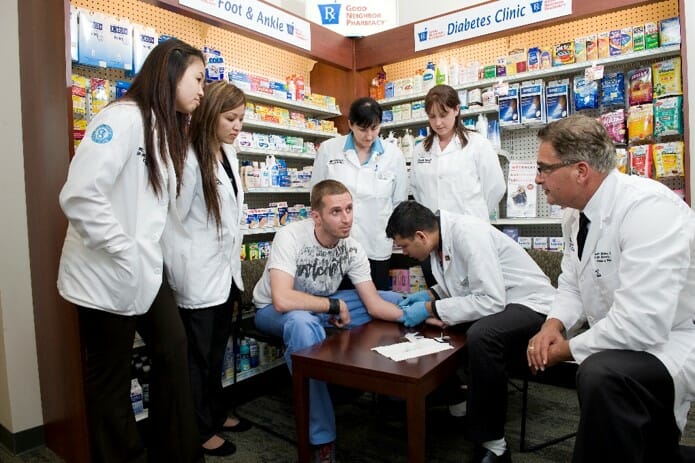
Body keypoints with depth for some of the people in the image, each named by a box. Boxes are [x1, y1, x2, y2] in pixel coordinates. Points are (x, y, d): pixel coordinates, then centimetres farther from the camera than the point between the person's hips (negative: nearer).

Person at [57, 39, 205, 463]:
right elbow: (80, 196, -27)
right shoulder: (124, 117, -16)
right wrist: (125, 254, -19)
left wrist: (148, 257, 6)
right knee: (110, 379, 9)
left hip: (144, 274, 9)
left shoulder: (166, 129, 13)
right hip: (108, 277, -9)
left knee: (173, 347, 17)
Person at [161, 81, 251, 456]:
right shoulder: (190, 158, -19)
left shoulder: (229, 154, 7)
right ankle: (201, 431, 29)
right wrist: (179, 276, -12)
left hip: (226, 270, 8)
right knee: (198, 355, 10)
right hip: (199, 276, -8)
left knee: (217, 351, 21)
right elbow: (172, 221, -18)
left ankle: (217, 414, 40)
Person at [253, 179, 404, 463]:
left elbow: (374, 304, -13)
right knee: (303, 322, -42)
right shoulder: (291, 237, -29)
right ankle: (322, 438, -27)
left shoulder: (352, 248, -12)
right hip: (273, 311, -5)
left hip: (322, 305, 5)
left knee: (394, 300, -6)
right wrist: (336, 306, -29)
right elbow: (282, 300, -40)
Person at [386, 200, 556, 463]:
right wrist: (431, 294, -2)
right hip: (495, 304, 9)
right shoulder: (441, 237, 0)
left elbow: (491, 301, -28)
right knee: (434, 327, 3)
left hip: (530, 304, -9)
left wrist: (431, 309, -23)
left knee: (480, 335, -35)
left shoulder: (468, 234, -24)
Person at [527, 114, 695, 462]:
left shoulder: (648, 208, -27)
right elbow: (571, 285, 10)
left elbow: (641, 324, -33)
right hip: (616, 341, 9)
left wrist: (566, 348, -19)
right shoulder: (576, 213, 0)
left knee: (601, 375, -32)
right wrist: (554, 325, -10)